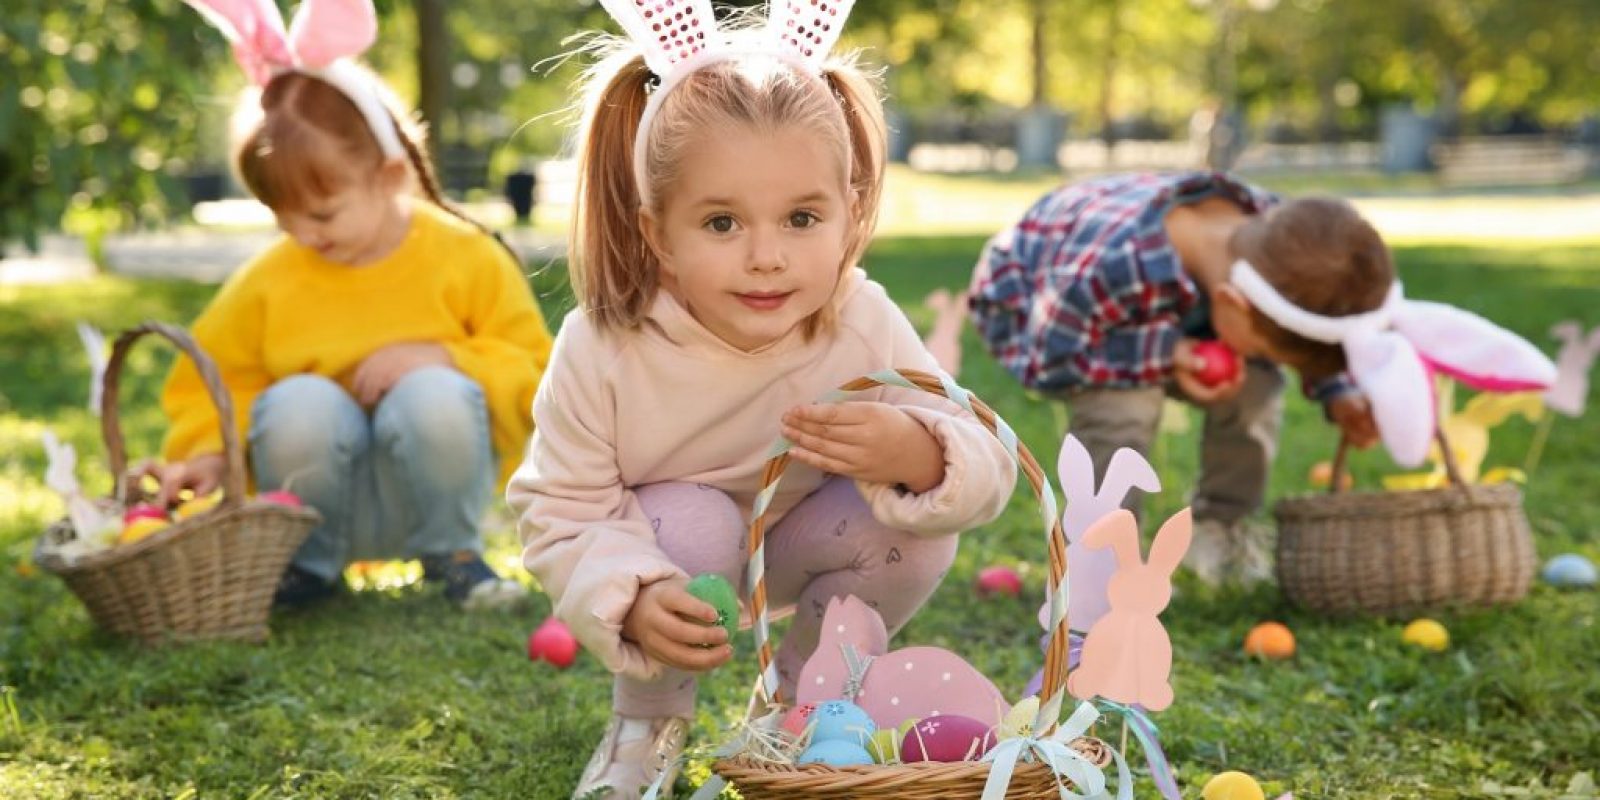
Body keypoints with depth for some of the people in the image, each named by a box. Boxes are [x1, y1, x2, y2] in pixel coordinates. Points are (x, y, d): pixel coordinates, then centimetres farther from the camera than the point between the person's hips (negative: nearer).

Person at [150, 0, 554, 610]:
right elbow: (212, 381, 7)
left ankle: (451, 554, -6)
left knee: (435, 397, -34)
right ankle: (309, 562, -3)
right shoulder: (266, 283, -3)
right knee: (298, 404, -31)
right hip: (327, 501, 1)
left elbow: (533, 372, -5)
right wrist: (206, 454, -12)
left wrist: (441, 359, -21)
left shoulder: (467, 258, -7)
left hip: (430, 486, -1)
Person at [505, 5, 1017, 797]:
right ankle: (647, 720, -3)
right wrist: (633, 602, -46)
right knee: (694, 524, -34)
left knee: (916, 530, -23)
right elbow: (559, 512, -26)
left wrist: (915, 455, -51)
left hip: (793, 547, 2)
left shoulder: (864, 329, -28)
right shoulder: (602, 351, -32)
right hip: (663, 553, -2)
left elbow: (987, 468, -27)